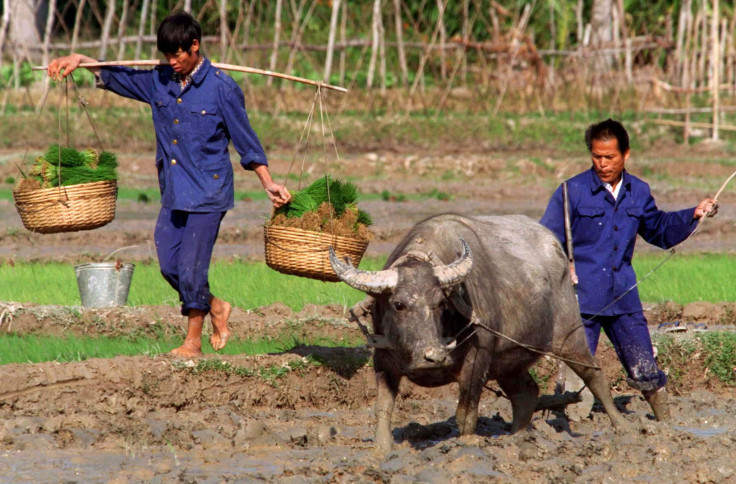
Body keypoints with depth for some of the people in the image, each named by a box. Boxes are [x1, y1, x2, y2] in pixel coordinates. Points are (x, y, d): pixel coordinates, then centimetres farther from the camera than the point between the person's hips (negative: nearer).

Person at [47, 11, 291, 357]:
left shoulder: (222, 89, -9)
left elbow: (246, 140, -4)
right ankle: (216, 308, 30)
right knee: (169, 265, 6)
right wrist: (80, 60, 4)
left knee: (191, 268, -5)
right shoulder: (159, 82, 6)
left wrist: (268, 184, -7)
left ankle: (193, 342, 10)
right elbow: (113, 77, 18)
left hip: (207, 192, -6)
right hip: (173, 193, 6)